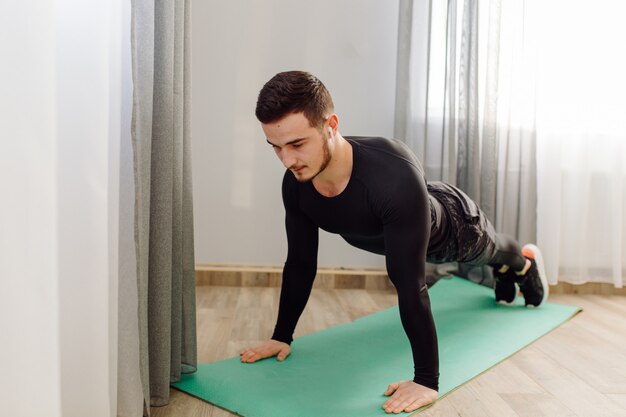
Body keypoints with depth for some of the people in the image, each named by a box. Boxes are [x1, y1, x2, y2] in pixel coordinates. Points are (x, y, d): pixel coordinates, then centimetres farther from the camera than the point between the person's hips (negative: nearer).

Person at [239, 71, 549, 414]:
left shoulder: (395, 177, -52)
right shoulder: (295, 184, -32)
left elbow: (410, 285, -49)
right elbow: (300, 264, -19)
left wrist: (426, 381, -44)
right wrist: (281, 335, -14)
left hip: (453, 226, -5)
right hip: (409, 233, 5)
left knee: (493, 249, 32)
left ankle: (527, 262, 69)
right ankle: (504, 271, 73)